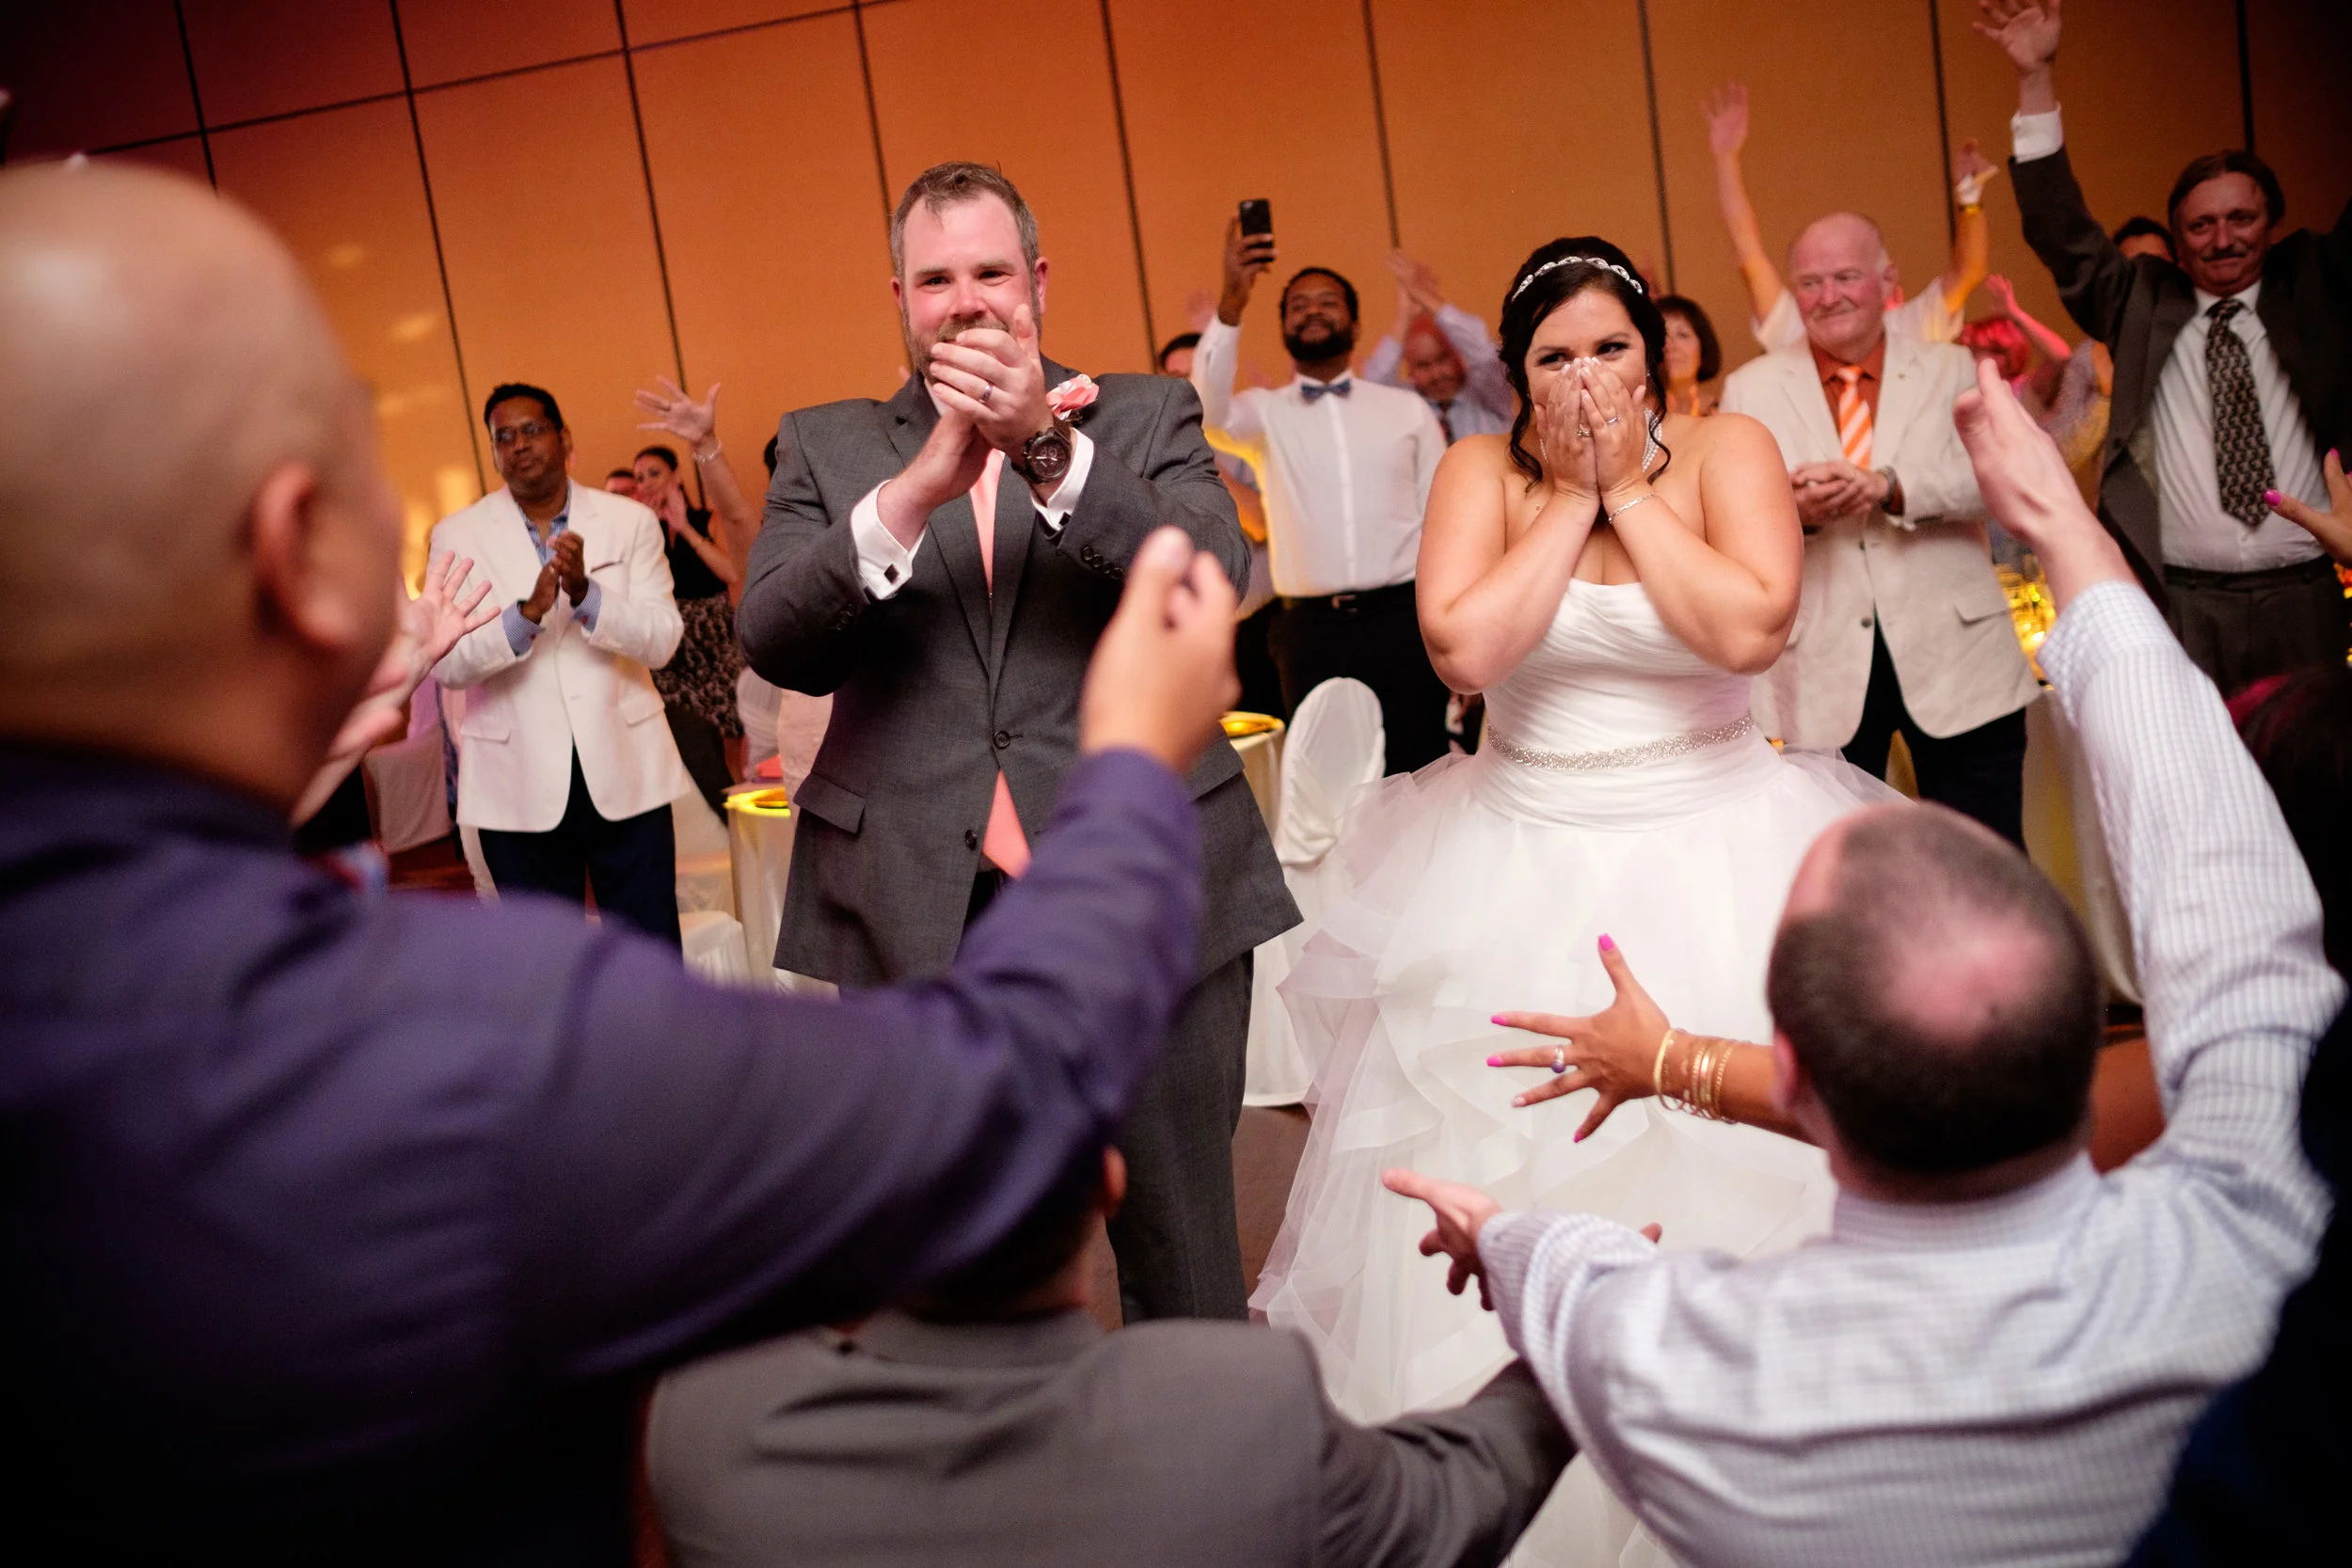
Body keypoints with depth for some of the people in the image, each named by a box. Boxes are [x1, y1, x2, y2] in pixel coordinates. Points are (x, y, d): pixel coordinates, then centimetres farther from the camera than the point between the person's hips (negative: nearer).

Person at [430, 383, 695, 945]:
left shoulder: (630, 522, 3)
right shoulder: (458, 535, 2)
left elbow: (661, 640, -6)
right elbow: (445, 663, -8)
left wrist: (585, 592, -23)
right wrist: (527, 611, -24)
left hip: (625, 772, 0)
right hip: (518, 786, 0)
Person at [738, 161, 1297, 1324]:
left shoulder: (1145, 417, 8)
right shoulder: (827, 446, 9)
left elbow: (1211, 581, -10)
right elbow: (775, 645, -6)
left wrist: (1048, 449, -22)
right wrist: (914, 489, -21)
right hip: (921, 921, 1)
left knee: (1185, 1268, 10)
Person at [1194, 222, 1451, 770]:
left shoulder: (1408, 408, 13)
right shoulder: (1265, 412, 10)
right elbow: (1208, 410, -13)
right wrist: (1231, 304, -26)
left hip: (1402, 618, 1)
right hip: (1311, 629, 0)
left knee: (1420, 772, -1)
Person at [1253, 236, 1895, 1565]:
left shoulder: (1728, 450, -4)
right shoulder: (1483, 471, -1)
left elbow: (1749, 627, -20)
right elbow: (1465, 647, -17)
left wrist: (1630, 490, -14)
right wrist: (1572, 496, -13)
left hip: (1715, 856, -1)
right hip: (1527, 868, 1)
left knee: (1728, 1163, 2)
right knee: (1516, 1172, 4)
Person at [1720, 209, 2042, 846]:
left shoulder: (1951, 370, 9)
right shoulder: (1750, 388, 8)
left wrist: (1884, 486, -22)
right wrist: (1795, 510, -23)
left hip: (1954, 659, 0)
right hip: (1820, 673, 0)